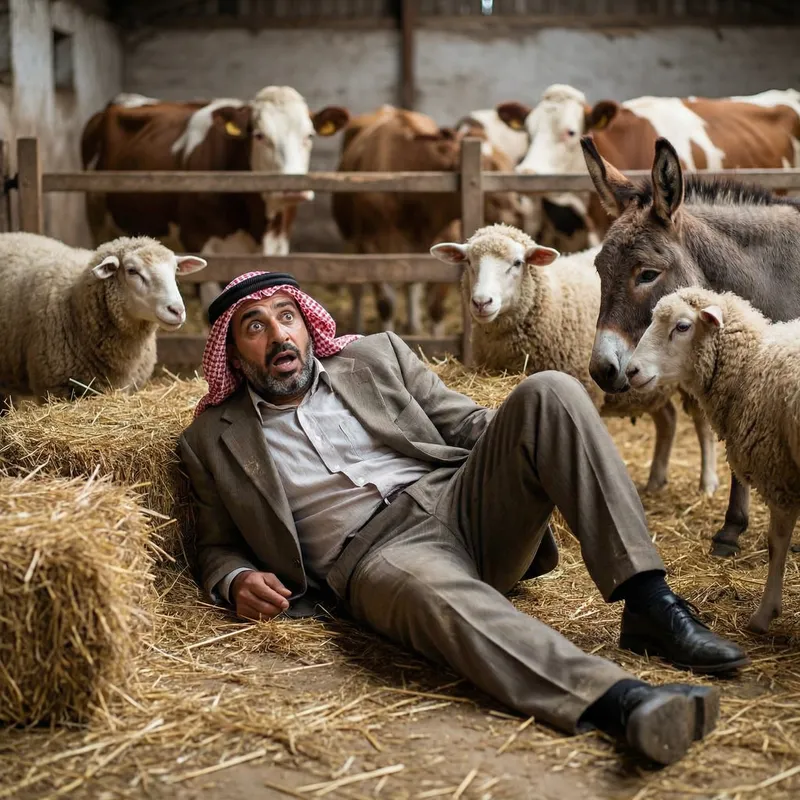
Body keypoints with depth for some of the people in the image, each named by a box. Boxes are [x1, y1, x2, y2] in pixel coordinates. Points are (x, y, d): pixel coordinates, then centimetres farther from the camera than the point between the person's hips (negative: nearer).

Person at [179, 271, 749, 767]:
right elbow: (216, 547, 22)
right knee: (428, 585, -41)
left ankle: (649, 604, -28)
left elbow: (470, 425, 19)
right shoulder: (211, 440, 16)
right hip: (374, 557, -3)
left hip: (460, 501, 4)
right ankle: (620, 702, -60)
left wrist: (542, 451, -2)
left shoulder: (377, 357, 20)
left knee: (548, 391, -20)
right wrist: (237, 581, -3)